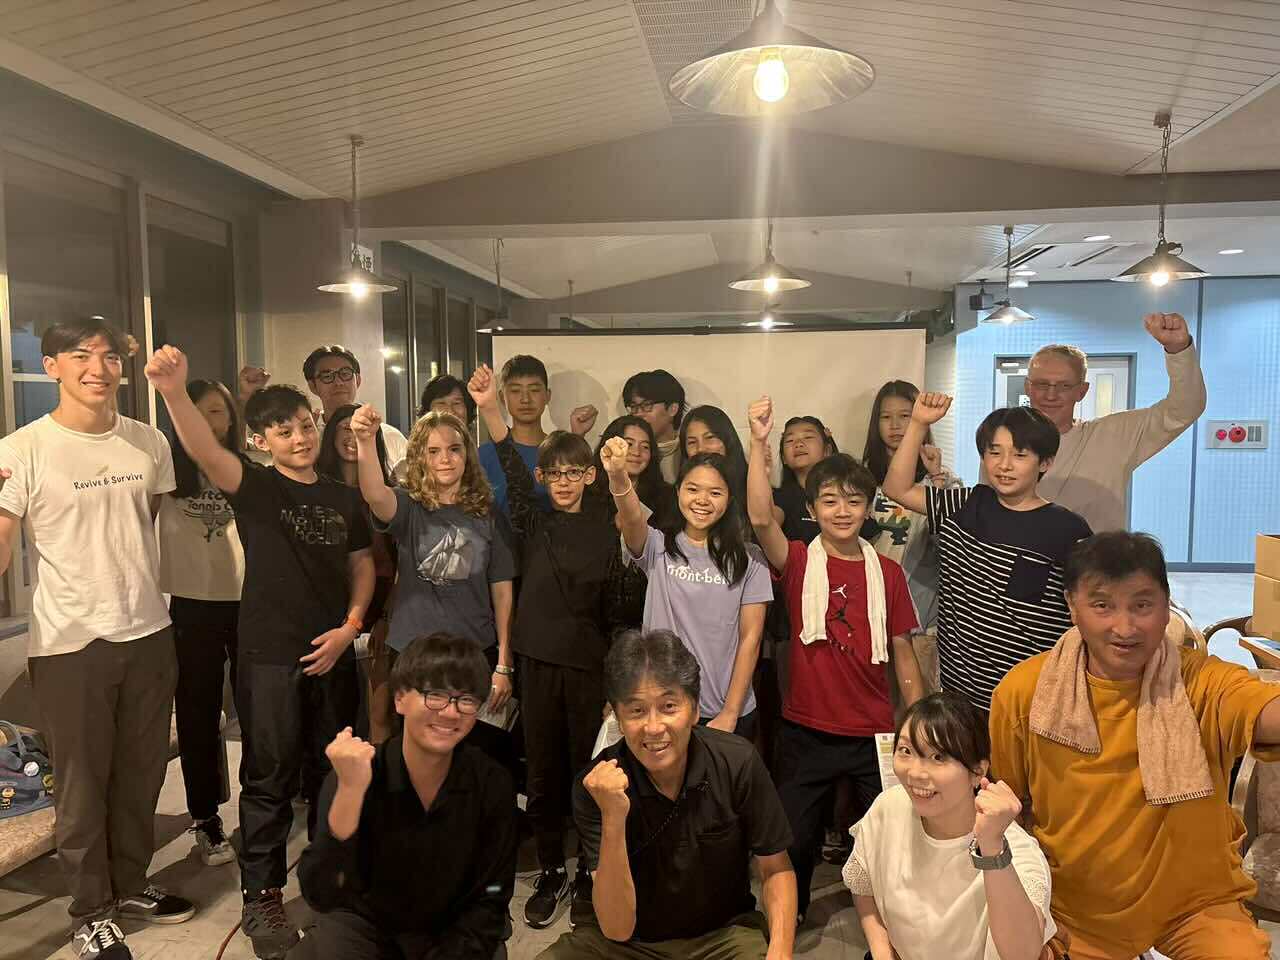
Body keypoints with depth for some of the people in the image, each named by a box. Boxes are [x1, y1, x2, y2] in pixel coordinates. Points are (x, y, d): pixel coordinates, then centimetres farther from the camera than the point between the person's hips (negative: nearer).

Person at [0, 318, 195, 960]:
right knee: (82, 783, 10)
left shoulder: (149, 443, 3)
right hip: (69, 641, -4)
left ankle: (129, 885, 38)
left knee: (141, 772, 17)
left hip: (149, 631, 4)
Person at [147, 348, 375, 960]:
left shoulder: (343, 499, 7)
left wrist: (350, 626, -2)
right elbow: (205, 451, -27)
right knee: (269, 780, 4)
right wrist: (174, 392, -45)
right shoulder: (254, 487, -6)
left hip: (333, 656, 4)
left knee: (332, 774, 16)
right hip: (269, 657, -4)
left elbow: (362, 566, 14)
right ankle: (261, 899, 21)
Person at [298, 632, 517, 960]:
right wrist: (350, 790, -38)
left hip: (453, 933, 1)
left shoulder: (492, 785, -15)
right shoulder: (353, 774, -18)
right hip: (363, 924, 0)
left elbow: (490, 900, -7)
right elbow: (322, 897, -27)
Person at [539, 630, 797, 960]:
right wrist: (613, 818, -36)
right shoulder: (596, 785, -20)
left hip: (724, 933, 1)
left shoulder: (737, 762, -18)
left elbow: (776, 871, -4)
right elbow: (617, 929, -23)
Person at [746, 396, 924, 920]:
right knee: (795, 840, 12)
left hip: (875, 736, 1)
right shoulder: (798, 562, -5)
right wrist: (759, 443, -34)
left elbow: (902, 654, 6)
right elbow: (760, 518, -25)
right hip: (805, 733, -1)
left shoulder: (887, 572, 0)